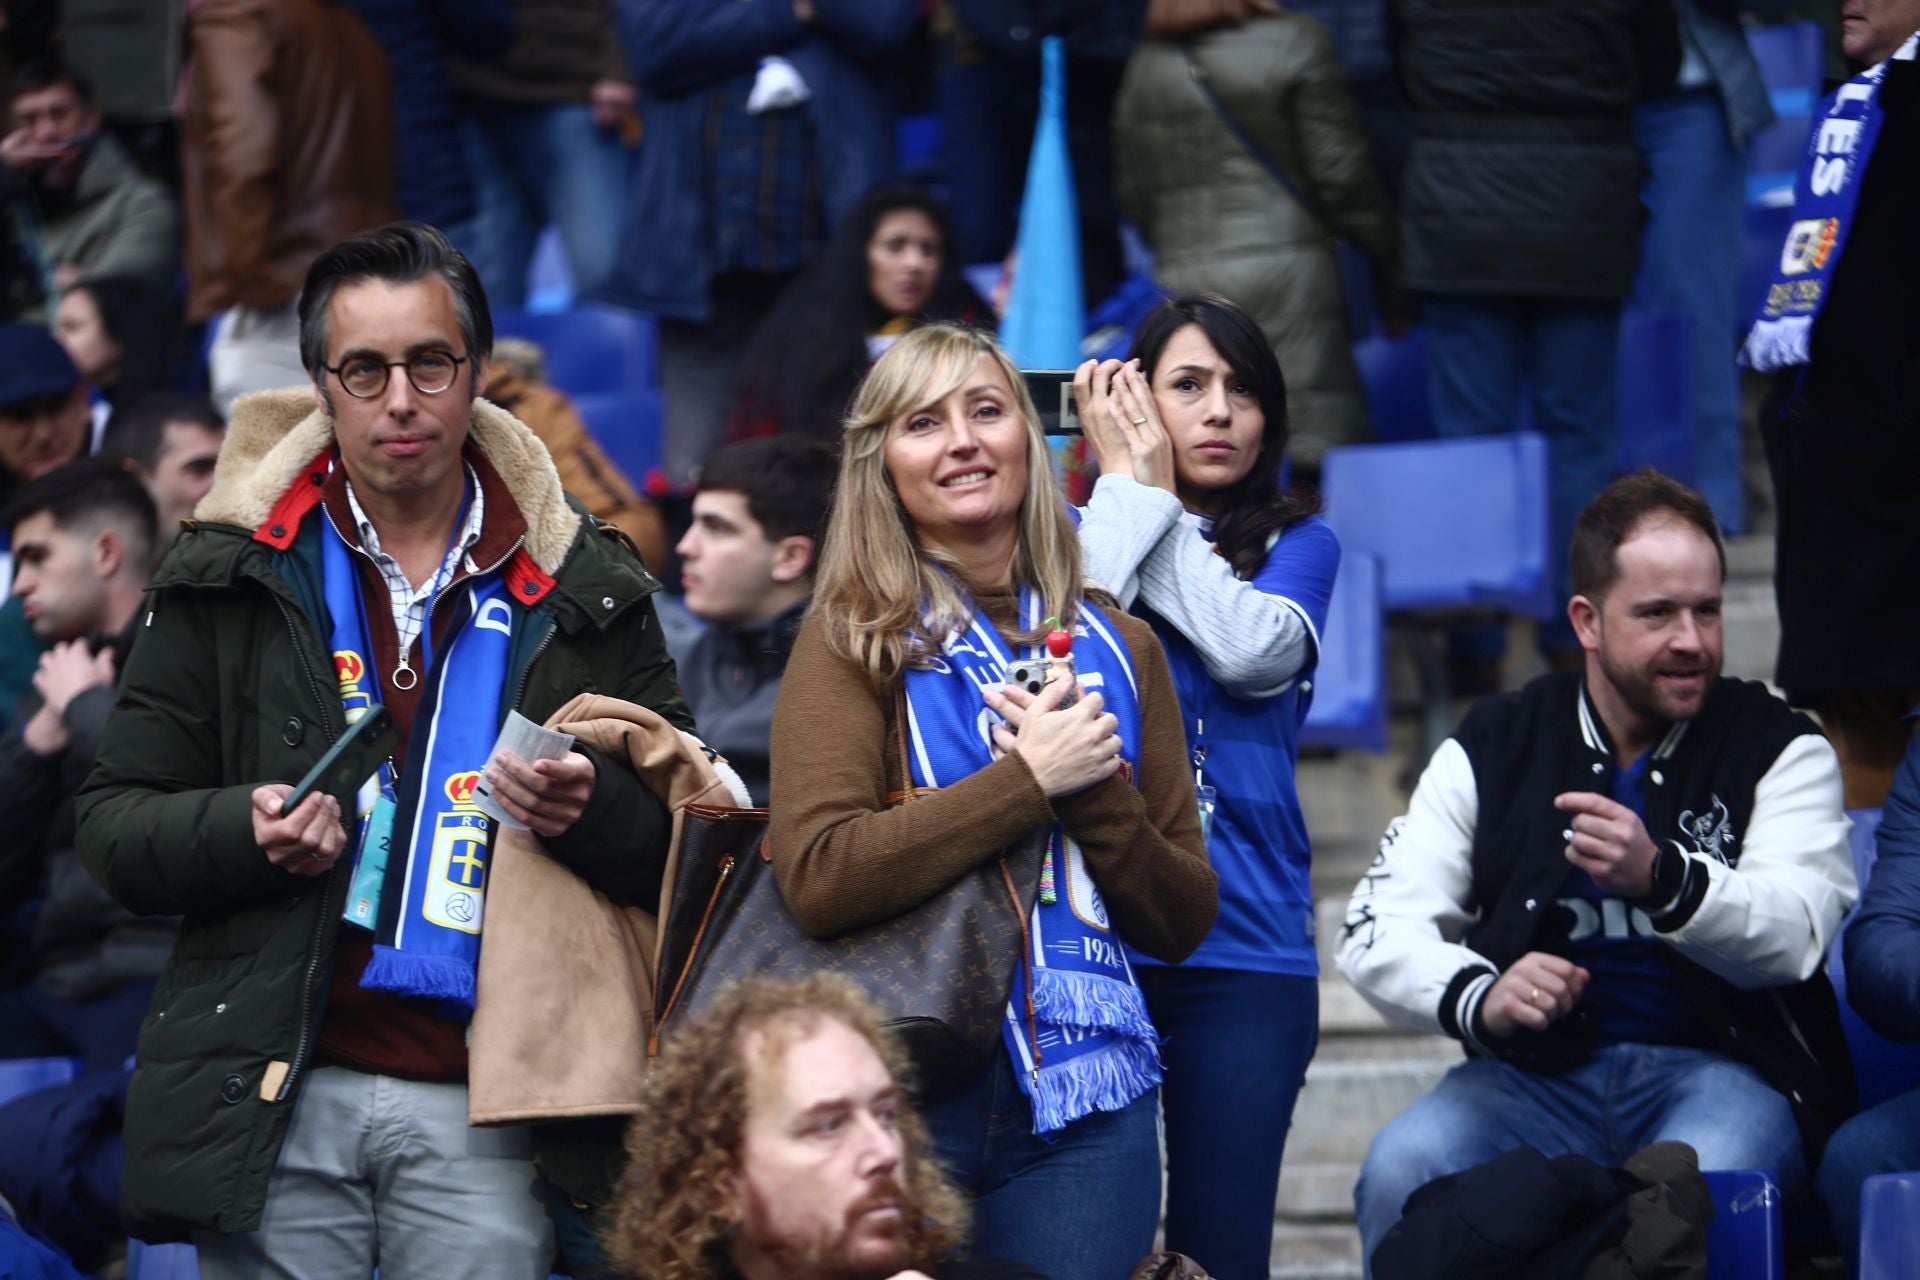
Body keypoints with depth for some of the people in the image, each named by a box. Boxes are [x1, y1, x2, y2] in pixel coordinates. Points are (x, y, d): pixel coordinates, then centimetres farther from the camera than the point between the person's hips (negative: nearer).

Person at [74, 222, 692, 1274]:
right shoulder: (231, 577, 7)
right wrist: (246, 832, -14)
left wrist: (591, 811, -15)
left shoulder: (581, 594, 7)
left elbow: (684, 850, 7)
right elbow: (114, 824, 6)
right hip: (279, 1101, 0)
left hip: (480, 1111, 0)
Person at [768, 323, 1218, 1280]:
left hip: (1087, 1098, 3)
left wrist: (1096, 792, -7)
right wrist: (1031, 779, -14)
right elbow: (818, 877, -16)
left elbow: (1182, 922, 10)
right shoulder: (854, 638, -1)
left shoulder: (1117, 647, 11)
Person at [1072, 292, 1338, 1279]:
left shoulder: (1296, 543, 11)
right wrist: (1127, 491, -3)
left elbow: (1256, 651, -9)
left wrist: (1157, 497, -1)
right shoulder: (1076, 530, 10)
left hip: (1244, 943, 0)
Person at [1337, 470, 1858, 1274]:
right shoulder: (1491, 750, 10)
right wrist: (1477, 997, -21)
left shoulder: (1781, 751, 6)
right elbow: (1379, 933, 3)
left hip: (1723, 1066, -2)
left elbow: (1795, 937, -11)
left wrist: (1660, 878, -31)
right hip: (1541, 1074, 2)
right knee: (1401, 1170, -29)